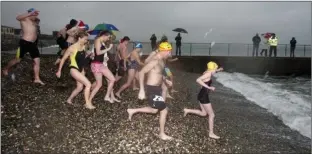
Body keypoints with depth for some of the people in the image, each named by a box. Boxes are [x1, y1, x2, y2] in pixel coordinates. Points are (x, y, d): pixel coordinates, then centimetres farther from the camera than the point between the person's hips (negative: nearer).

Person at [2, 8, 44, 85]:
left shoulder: (34, 21, 18)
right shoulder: (24, 19, -6)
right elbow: (18, 18, -28)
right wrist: (30, 14, -37)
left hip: (33, 44, 7)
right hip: (24, 43, -7)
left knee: (37, 61, 0)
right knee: (17, 60, 7)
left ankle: (37, 79, 4)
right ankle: (5, 69, 33)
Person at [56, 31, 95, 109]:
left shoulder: (83, 47, 2)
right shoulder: (72, 48, -17)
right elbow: (63, 59, -8)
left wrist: (88, 54, 1)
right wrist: (59, 71, -4)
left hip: (81, 69, 8)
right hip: (74, 69, -8)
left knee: (80, 87, 13)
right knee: (88, 84, -15)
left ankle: (69, 99, 35)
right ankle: (88, 103, -5)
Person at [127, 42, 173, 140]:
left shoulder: (161, 60, 7)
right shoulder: (155, 61, -23)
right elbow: (141, 73, -25)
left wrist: (165, 80, 15)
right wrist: (142, 90, -27)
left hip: (157, 88, 10)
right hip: (152, 89, -10)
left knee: (154, 110, 21)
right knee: (164, 110, -1)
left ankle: (132, 111, 32)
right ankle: (162, 134, 16)